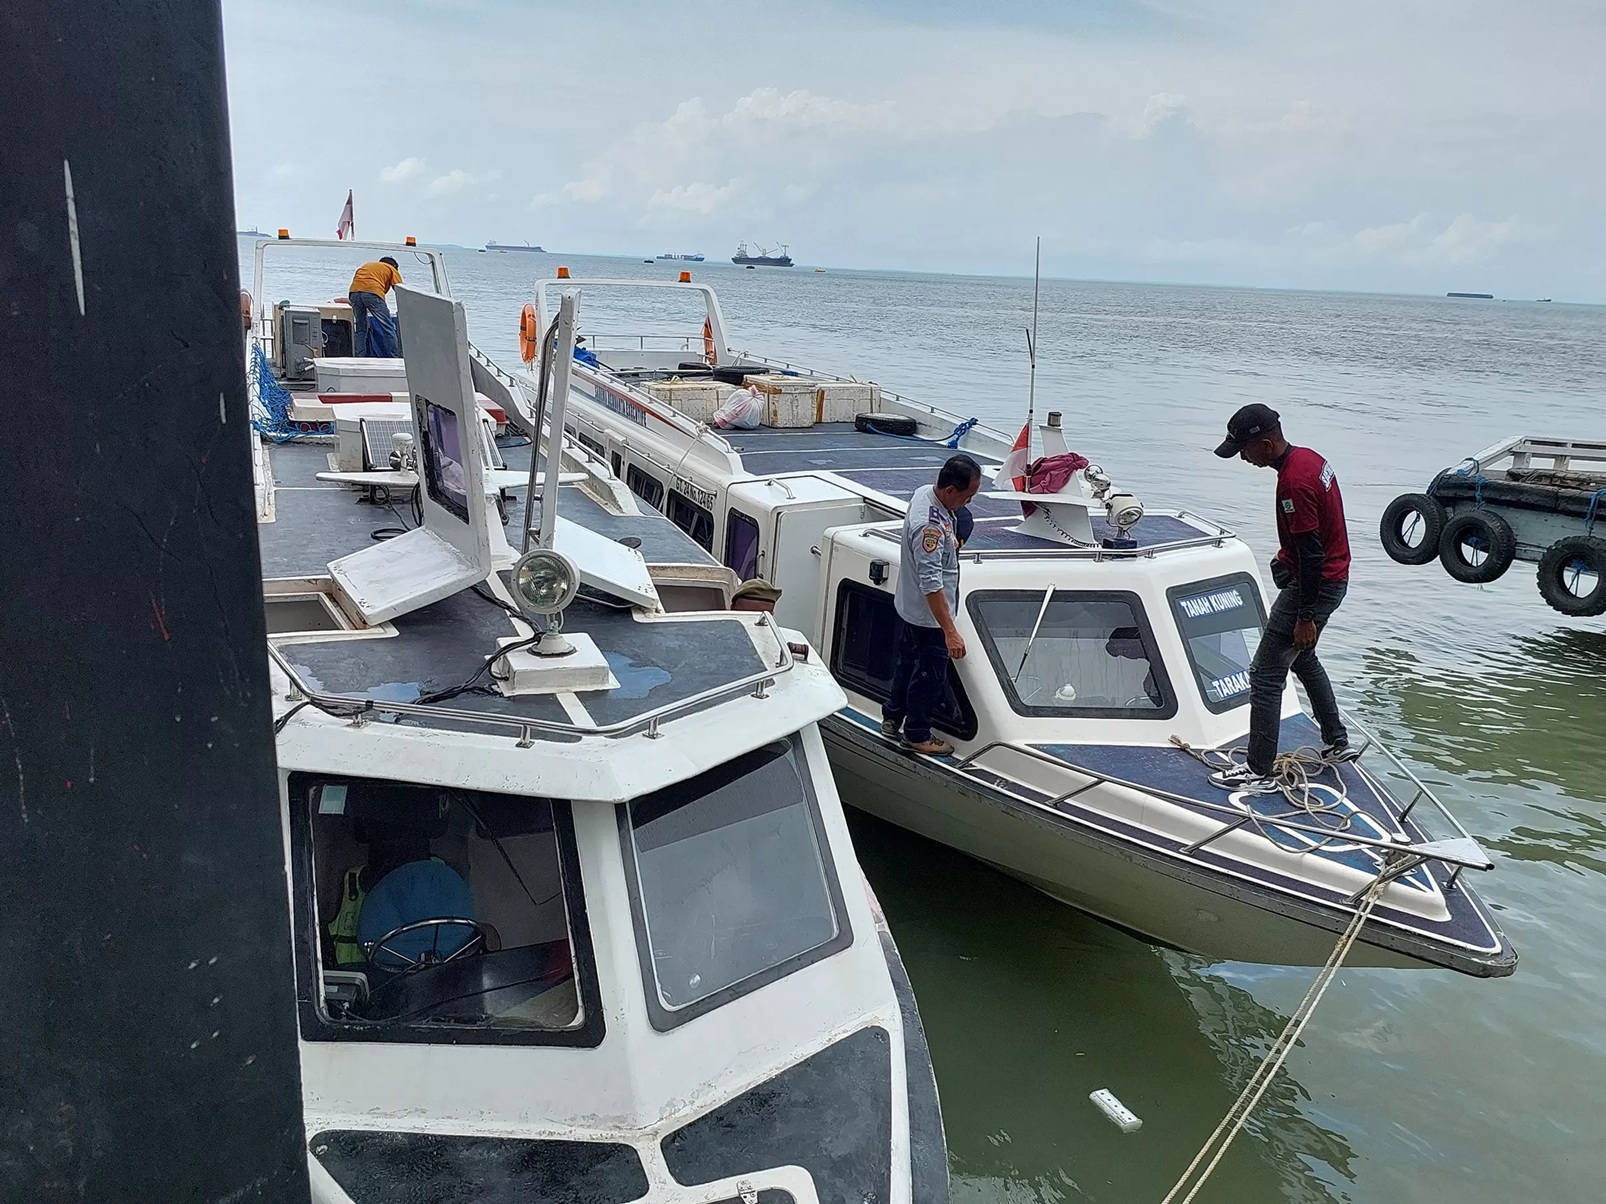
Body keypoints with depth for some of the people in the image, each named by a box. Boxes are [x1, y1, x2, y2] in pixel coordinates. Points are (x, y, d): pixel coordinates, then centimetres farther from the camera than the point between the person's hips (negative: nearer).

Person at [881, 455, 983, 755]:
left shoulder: (924, 493, -6)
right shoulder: (931, 527, -35)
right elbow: (931, 585, -36)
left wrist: (951, 541, 23)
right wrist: (950, 632, -35)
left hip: (908, 607, 10)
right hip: (928, 617, -10)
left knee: (906, 663, 25)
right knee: (930, 676, 9)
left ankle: (892, 718, 43)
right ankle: (917, 735, 27)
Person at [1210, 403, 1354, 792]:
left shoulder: (1294, 482, -27)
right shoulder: (1308, 458, 4)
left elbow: (1311, 554, -26)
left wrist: (1306, 616, -21)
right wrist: (1286, 561, 25)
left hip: (1313, 585, -11)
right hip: (1333, 576, 11)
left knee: (1266, 675, -6)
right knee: (1302, 658, 27)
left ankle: (1259, 773, 0)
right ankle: (1337, 743, 38)